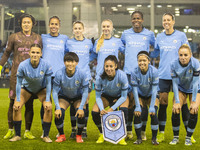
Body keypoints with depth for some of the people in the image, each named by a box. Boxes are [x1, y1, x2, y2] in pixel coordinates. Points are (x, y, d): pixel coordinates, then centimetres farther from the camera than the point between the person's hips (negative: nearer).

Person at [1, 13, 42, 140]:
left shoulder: (38, 38, 11)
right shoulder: (14, 37, 7)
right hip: (16, 74, -1)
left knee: (29, 104, 4)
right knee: (13, 103, 0)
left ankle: (27, 131, 13)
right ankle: (11, 130, 12)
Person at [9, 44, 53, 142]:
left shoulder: (45, 65, -28)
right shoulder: (23, 65, -29)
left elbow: (48, 83, -16)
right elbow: (19, 83, -15)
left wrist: (47, 100, -18)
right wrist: (18, 100, -14)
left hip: (41, 89, 0)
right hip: (26, 88, 0)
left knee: (49, 107, -20)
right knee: (16, 107, -16)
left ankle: (46, 136, -5)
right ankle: (17, 135, 1)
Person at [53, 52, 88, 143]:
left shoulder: (82, 74, -27)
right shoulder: (59, 74, -26)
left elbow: (85, 92, -16)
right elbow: (55, 92, -16)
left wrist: (81, 108, -24)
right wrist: (57, 108, -24)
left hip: (78, 97, 0)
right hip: (63, 96, 0)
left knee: (81, 114, -24)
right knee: (58, 114, -22)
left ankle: (79, 135, 3)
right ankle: (61, 135, 6)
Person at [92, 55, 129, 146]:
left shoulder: (122, 76, -32)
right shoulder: (100, 77, -28)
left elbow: (123, 96, -22)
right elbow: (98, 96, -15)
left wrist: (112, 109, -30)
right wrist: (102, 109, -32)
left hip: (120, 96, -2)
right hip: (106, 96, 2)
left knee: (123, 110, -31)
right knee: (95, 112, -20)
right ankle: (102, 134, 8)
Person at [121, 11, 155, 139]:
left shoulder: (149, 34, 6)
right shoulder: (126, 34, 10)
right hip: (129, 71, 1)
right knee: (129, 101, 1)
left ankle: (143, 131, 10)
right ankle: (129, 131, 11)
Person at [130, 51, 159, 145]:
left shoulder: (154, 71, -26)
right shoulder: (134, 72, -23)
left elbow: (154, 90, -22)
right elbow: (135, 90, -17)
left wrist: (152, 107, -25)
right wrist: (137, 107, -21)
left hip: (151, 96, -1)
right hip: (140, 96, 1)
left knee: (153, 114, -17)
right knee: (137, 114, -15)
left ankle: (154, 138, 0)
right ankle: (139, 138, 0)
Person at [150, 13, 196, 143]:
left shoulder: (181, 35, 2)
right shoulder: (159, 37, 9)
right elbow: (155, 52, 21)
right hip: (163, 75, 2)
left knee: (182, 103, 0)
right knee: (162, 103, 1)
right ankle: (161, 133, 10)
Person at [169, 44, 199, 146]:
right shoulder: (174, 64, -23)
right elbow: (175, 84, -18)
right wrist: (177, 101, -20)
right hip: (180, 89, 1)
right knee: (176, 110, -15)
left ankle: (188, 137, 2)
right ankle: (176, 137, 3)